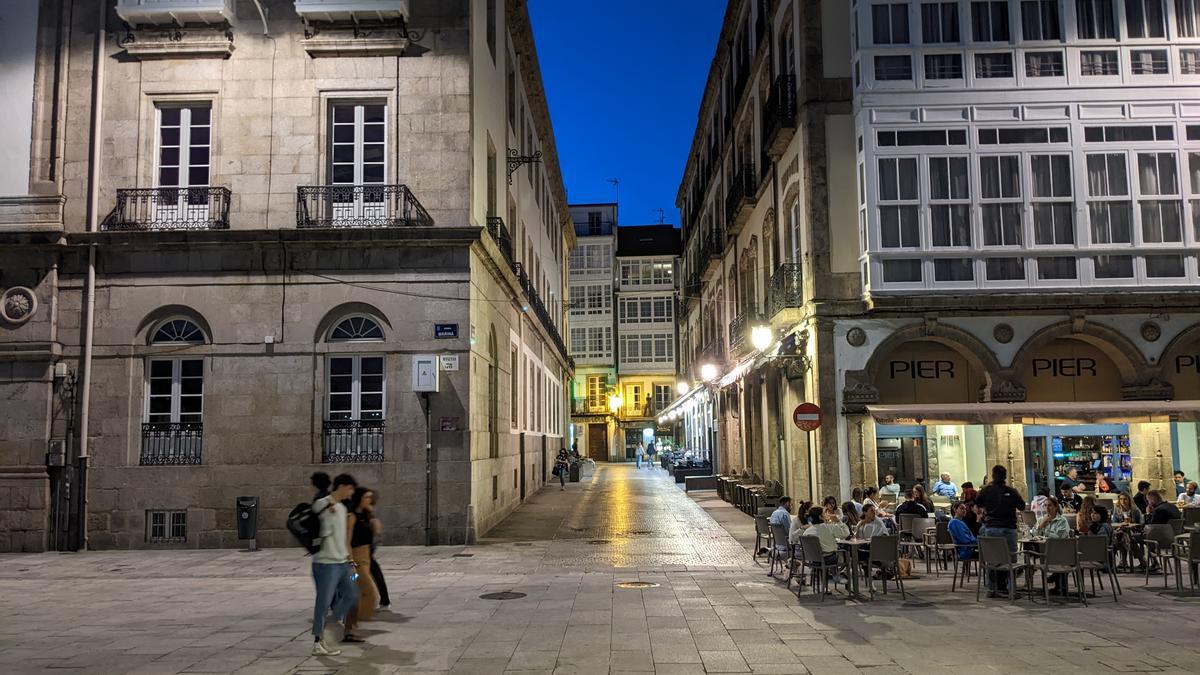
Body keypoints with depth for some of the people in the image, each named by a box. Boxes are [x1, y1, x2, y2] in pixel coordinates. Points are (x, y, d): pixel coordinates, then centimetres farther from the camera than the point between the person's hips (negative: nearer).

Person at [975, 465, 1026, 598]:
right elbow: (1022, 507, 5)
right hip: (1009, 528, -1)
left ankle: (992, 589, 6)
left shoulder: (986, 491, -2)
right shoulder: (1011, 491, -5)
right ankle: (1010, 588, 5)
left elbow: (977, 503, 14)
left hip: (991, 528, 1)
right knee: (1010, 559, 5)